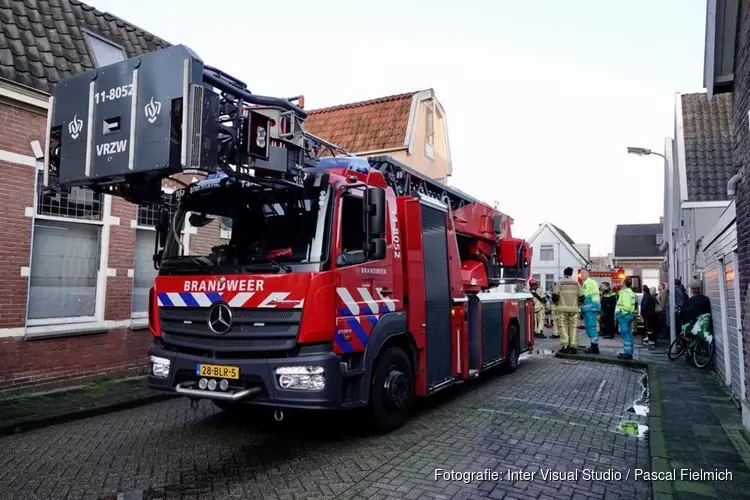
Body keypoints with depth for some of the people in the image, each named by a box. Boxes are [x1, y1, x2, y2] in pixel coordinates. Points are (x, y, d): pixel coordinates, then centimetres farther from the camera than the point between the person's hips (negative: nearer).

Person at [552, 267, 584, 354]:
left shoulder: (560, 283, 0)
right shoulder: (576, 283, 7)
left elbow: (555, 295, -6)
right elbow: (581, 296, 5)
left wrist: (555, 302, 14)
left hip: (562, 308, -2)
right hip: (574, 308, 2)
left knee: (563, 327, 2)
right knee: (573, 327, 6)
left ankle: (565, 346, -5)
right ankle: (573, 346, 4)